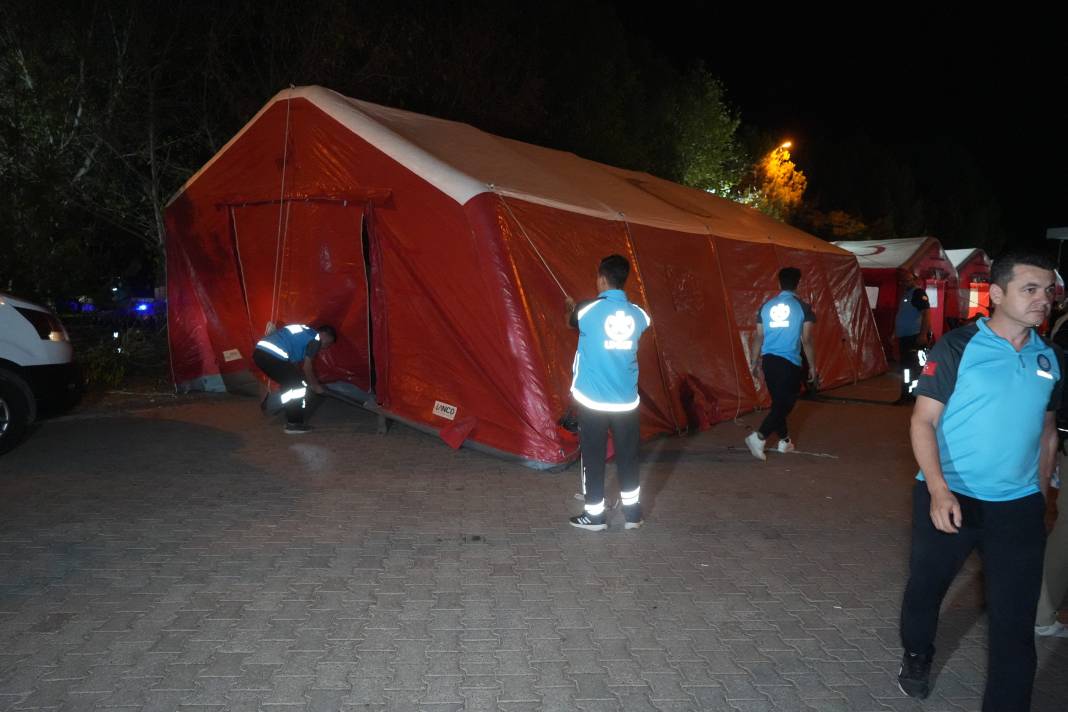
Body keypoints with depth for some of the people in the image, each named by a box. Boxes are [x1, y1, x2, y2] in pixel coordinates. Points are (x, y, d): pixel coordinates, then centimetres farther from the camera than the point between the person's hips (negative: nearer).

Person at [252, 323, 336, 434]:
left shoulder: (303, 332, 29)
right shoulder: (315, 339, 3)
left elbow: (294, 362, 34)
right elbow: (306, 367, 3)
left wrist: (310, 382, 40)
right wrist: (315, 386, 17)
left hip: (259, 352, 9)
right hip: (273, 356, -9)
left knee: (288, 384, 23)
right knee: (298, 386, 3)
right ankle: (294, 424, 6)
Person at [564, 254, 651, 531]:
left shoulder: (590, 310, -10)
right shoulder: (637, 314, -1)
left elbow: (572, 321, 13)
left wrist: (570, 306, 38)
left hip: (593, 401, -3)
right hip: (626, 401, 3)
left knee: (593, 457, 8)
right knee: (627, 457, 13)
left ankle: (594, 515, 15)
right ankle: (632, 513, 22)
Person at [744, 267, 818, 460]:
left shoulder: (766, 306, 5)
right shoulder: (802, 307, -6)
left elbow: (758, 338, 7)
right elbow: (806, 340, -6)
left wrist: (754, 362, 18)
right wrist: (813, 366, 3)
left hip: (768, 360, 5)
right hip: (789, 362, -5)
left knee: (778, 402, 17)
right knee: (784, 404, 0)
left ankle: (784, 440, 29)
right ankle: (759, 437, -15)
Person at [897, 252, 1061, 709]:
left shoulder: (1050, 358, 6)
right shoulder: (957, 348, -10)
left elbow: (1047, 432, 16)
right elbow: (923, 421, -13)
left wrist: (1040, 493, 15)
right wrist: (938, 489, -24)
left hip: (1018, 507, 3)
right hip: (949, 498, -3)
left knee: (1016, 619, 3)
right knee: (925, 587, 16)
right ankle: (916, 657, 44)